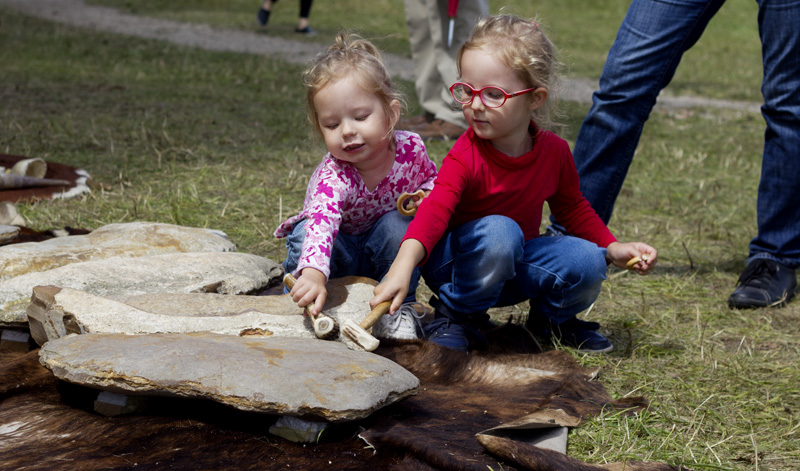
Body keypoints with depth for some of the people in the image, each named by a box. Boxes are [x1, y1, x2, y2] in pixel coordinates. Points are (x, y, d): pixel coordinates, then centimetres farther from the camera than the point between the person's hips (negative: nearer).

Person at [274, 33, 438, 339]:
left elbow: (432, 178, 3)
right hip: (339, 250, -3)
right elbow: (321, 220, -55)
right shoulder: (333, 176, -35)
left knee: (399, 223, -28)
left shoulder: (410, 148, -21)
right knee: (304, 235, -33)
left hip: (386, 248, 3)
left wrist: (428, 196, -22)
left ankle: (399, 309, -13)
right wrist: (313, 274, -74)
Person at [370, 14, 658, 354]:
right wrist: (402, 268, -56)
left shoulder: (554, 151, -7)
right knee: (497, 231, -37)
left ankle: (552, 317, 13)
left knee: (587, 263, -21)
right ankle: (457, 316, -13)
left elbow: (571, 207, 11)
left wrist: (612, 249, 0)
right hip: (460, 264, -4)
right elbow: (435, 210, -39)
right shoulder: (466, 158, -23)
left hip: (515, 267, 4)